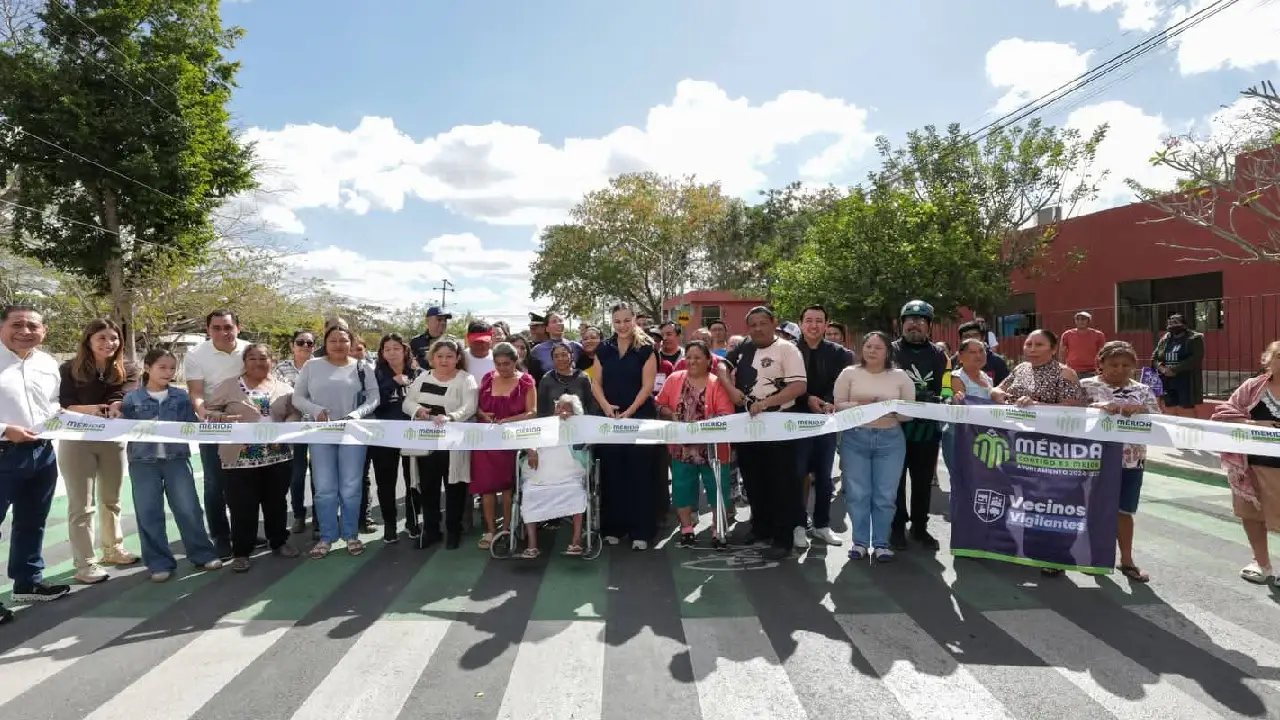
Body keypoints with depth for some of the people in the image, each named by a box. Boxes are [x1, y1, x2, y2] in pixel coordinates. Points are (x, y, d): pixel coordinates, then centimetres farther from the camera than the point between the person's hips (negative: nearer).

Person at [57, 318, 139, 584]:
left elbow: (124, 398, -15)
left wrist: (115, 407, -37)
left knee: (111, 500, 16)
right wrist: (89, 409, -32)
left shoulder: (126, 372, 2)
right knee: (82, 504, 1)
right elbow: (63, 405, -12)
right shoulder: (69, 370, -4)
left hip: (113, 440, 3)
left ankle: (112, 549, 31)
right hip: (76, 441, -3)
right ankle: (85, 564, 7)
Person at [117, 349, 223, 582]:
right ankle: (160, 563, 17)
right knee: (149, 514, 5)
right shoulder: (132, 399, 1)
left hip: (176, 459, 0)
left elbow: (191, 427, 3)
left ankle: (204, 554, 16)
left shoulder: (182, 397, 4)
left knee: (188, 509, 3)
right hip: (143, 462, 0)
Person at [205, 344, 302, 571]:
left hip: (278, 457, 2)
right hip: (240, 458, -2)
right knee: (242, 506, 3)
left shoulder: (283, 388, 7)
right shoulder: (228, 386, 2)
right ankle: (241, 552, 16)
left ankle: (279, 542, 29)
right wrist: (221, 419, -17)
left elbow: (295, 413, 6)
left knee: (276, 502, 14)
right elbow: (209, 410, 3)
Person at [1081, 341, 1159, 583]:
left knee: (1124, 510, 10)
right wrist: (1099, 406, -27)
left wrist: (1139, 410, -17)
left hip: (1131, 460, 3)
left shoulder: (1142, 391, 8)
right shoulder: (1087, 386, 0)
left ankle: (1126, 559, 22)